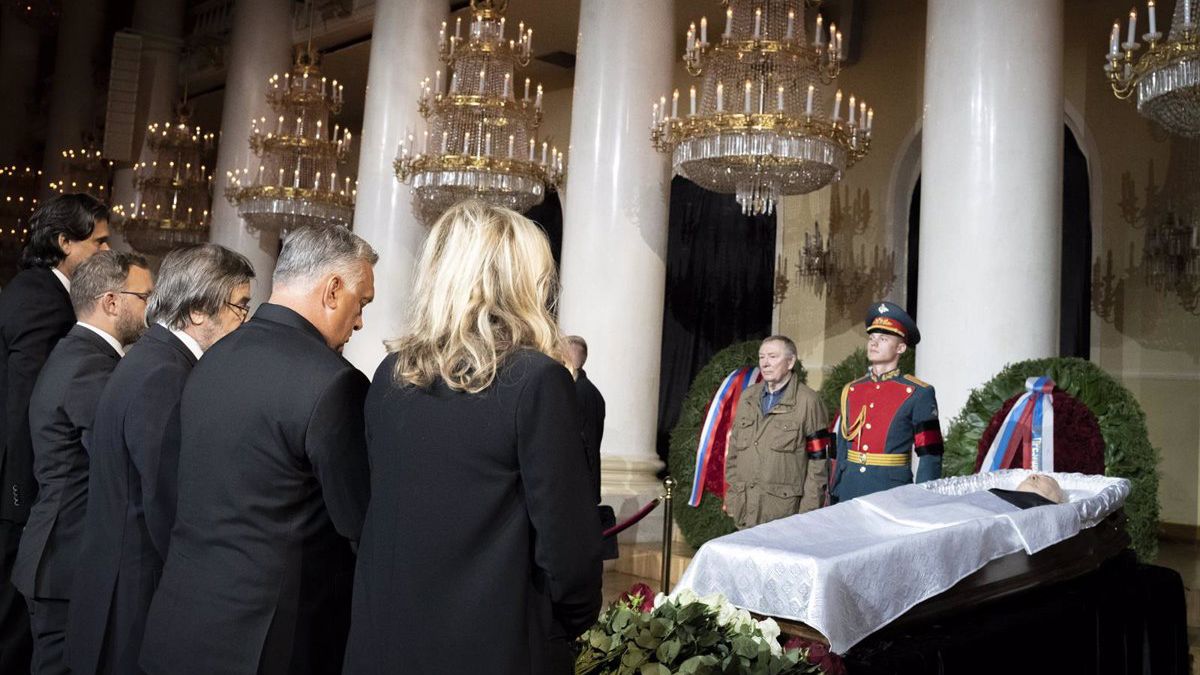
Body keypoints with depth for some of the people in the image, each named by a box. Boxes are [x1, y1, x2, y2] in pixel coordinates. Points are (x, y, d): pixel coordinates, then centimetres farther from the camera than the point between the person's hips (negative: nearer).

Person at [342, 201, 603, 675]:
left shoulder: (390, 374, 0)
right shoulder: (536, 378, -16)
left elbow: (379, 510, 10)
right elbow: (566, 539, -16)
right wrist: (571, 624, 2)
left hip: (385, 637, 5)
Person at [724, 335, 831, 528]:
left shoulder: (807, 401, -4)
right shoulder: (748, 397, 12)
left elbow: (818, 459, -5)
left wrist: (809, 512, -8)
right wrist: (731, 497, 10)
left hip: (785, 510, -5)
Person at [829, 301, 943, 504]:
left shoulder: (918, 394, -4)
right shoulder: (851, 391, 10)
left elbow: (930, 455, -4)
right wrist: (835, 495, 12)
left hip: (893, 493, -4)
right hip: (850, 492, 4)